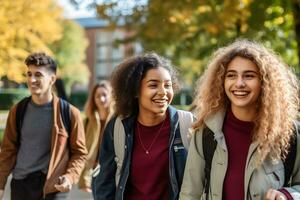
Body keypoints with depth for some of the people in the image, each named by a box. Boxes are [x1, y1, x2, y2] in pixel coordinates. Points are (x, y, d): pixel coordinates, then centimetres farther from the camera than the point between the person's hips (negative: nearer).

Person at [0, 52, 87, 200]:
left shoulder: (69, 113, -4)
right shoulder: (17, 111, 5)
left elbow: (79, 152, 1)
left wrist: (70, 177, -16)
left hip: (53, 187, -3)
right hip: (20, 184, 3)